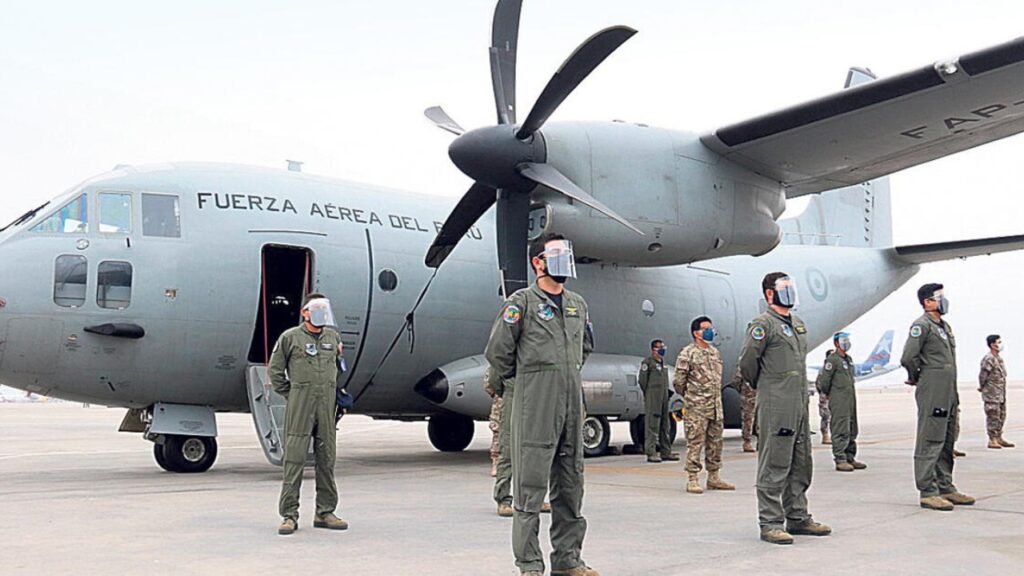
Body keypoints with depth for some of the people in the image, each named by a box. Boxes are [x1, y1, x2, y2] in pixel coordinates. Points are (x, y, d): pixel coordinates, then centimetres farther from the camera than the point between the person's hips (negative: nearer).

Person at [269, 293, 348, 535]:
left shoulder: (333, 336, 12)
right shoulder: (290, 337, 0)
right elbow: (275, 370, 5)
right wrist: (290, 395, 3)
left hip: (327, 405, 4)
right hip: (299, 406, -4)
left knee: (326, 459, 7)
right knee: (294, 458, -5)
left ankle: (325, 512, 15)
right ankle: (289, 515, -1)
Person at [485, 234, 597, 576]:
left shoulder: (578, 304, 15)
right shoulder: (523, 301, -5)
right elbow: (497, 351, -5)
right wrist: (523, 378, 7)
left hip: (572, 400, 7)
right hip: (535, 403, -7)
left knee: (571, 482, 11)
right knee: (531, 483, -4)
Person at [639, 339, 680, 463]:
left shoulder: (663, 363, 18)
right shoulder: (648, 362, -6)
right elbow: (642, 380, -7)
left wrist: (666, 394, 12)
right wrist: (648, 395, -2)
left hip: (664, 397, 8)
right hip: (653, 398, -8)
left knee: (665, 426, 11)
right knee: (652, 425, -9)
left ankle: (666, 452, 17)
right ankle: (651, 453, -8)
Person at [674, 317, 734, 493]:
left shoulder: (715, 352, 15)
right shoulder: (687, 354, -8)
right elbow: (678, 382, -7)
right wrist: (691, 398, 4)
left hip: (716, 407, 7)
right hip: (696, 409, -7)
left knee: (715, 443, 10)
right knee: (695, 444, -5)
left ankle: (714, 478, 19)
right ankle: (692, 480, -1)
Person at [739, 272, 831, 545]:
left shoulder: (799, 325, 16)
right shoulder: (763, 324, -10)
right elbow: (747, 363, -10)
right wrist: (764, 388, 4)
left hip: (800, 404, 9)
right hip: (775, 407, -9)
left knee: (801, 465, 14)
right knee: (774, 466, -6)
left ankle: (797, 517, 24)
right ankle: (770, 524, -2)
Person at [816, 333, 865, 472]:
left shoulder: (849, 359, 17)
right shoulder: (832, 359, -11)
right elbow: (823, 380, -13)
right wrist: (827, 393, 1)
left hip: (850, 400, 9)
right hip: (839, 401, -9)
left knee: (852, 431, 11)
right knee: (841, 431, -10)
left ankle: (850, 458, 18)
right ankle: (840, 460, -9)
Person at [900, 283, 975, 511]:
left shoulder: (945, 327, 19)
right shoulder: (922, 325, -10)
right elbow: (908, 357, -17)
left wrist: (955, 395, 20)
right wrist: (916, 378, -2)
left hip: (949, 394, 9)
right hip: (932, 394, -9)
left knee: (947, 443, 13)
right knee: (930, 443, -7)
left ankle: (946, 488, 21)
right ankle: (928, 492, -4)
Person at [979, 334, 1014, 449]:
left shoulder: (999, 358, 13)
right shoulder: (989, 359, -16)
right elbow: (983, 375, -17)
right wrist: (982, 387, -5)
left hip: (1001, 393, 9)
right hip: (991, 393, -9)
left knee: (1001, 415, 13)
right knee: (993, 416, -6)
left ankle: (999, 438, 22)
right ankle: (992, 440, -2)